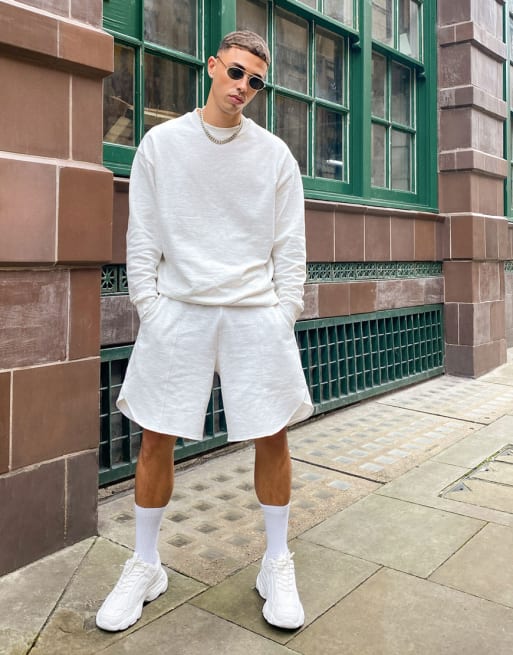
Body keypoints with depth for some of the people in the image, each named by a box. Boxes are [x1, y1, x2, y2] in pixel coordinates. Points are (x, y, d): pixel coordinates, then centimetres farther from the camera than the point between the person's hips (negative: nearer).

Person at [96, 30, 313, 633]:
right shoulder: (160, 143, 7)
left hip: (255, 312, 1)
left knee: (272, 438, 1)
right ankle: (145, 567, 23)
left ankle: (276, 565, 22)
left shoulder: (275, 155, 8)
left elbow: (289, 245, 8)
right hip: (177, 309, 0)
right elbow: (142, 238, 5)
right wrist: (149, 308, -2)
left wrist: (284, 314, 0)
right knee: (155, 441, 2)